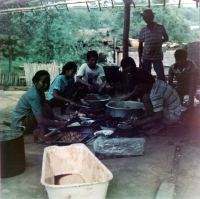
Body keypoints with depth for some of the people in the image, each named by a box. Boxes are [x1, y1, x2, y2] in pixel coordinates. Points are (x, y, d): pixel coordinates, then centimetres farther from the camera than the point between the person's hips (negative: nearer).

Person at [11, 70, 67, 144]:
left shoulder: (39, 92, 3)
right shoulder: (35, 95, -26)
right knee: (45, 107, -22)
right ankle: (42, 136, -17)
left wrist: (59, 118, -3)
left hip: (26, 120, 10)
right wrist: (59, 124, -27)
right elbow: (41, 120, -34)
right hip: (20, 123, -10)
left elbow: (48, 113, 11)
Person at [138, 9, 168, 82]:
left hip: (157, 57, -1)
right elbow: (140, 46, 5)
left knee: (161, 76, -7)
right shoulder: (143, 31, 0)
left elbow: (166, 38, 14)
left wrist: (159, 41, -4)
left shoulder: (160, 28, -3)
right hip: (146, 57, 2)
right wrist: (140, 60, 2)